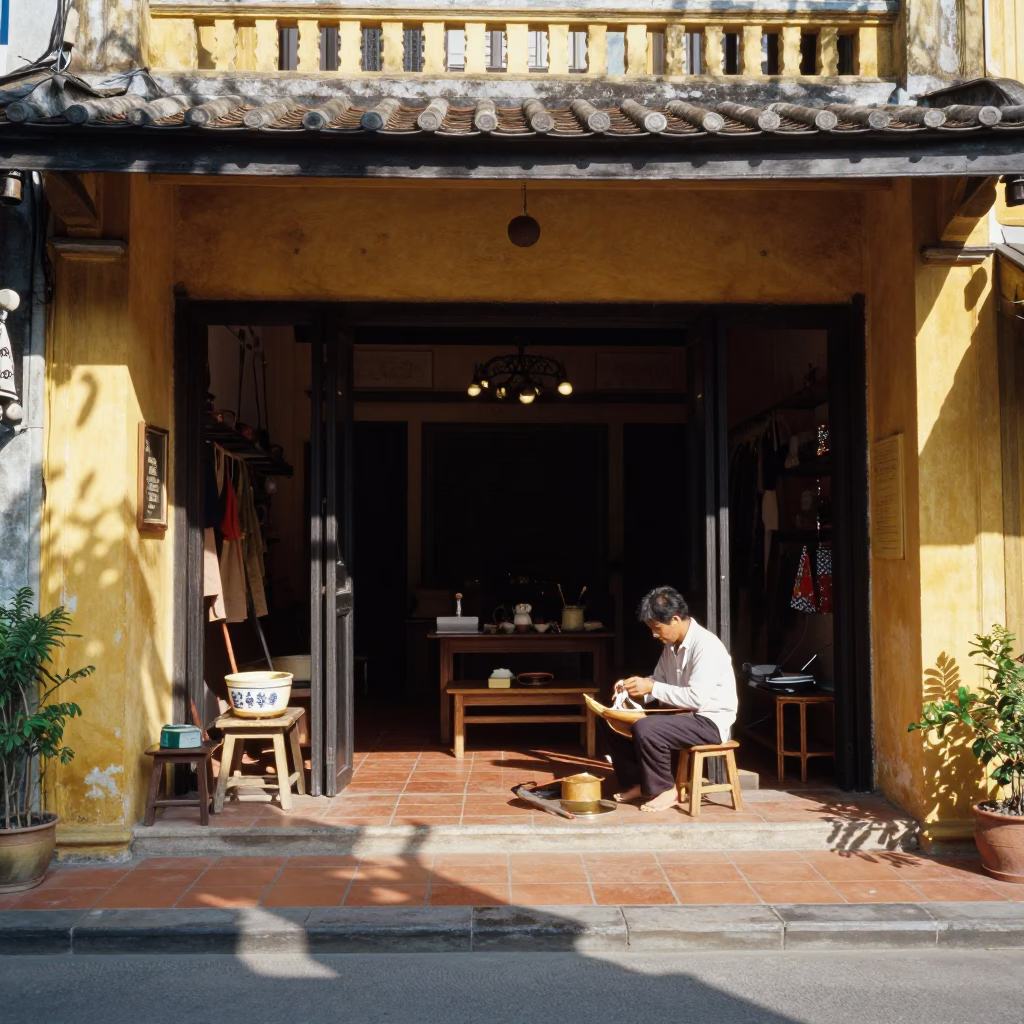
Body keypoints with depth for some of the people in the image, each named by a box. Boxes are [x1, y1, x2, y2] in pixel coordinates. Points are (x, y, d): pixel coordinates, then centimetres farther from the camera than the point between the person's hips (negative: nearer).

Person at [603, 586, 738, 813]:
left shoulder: (705, 645, -22)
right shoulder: (672, 645, 5)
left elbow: (697, 698, -28)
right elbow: (659, 682, 14)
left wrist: (652, 688, -25)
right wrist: (635, 687, -7)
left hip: (710, 722, -9)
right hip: (684, 714, 9)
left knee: (645, 729, -31)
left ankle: (665, 789, -10)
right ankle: (638, 782, 11)